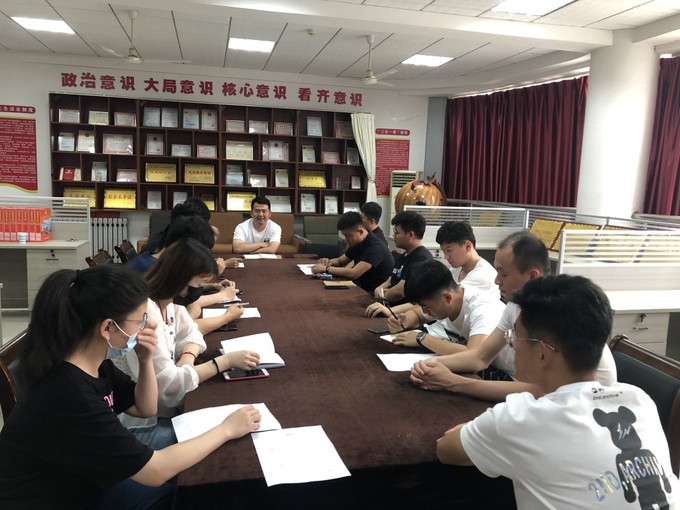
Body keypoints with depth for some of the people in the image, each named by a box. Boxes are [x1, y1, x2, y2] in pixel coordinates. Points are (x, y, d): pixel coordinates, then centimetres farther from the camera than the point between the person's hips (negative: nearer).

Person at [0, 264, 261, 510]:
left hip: (83, 487, 7)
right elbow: (155, 471, -29)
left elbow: (145, 409, 6)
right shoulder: (69, 396, -35)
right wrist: (226, 429, -20)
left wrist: (145, 360, -12)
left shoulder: (93, 363, -8)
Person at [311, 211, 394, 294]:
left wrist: (326, 268, -22)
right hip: (363, 288, 8)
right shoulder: (356, 244, 4)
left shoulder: (375, 247, -23)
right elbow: (340, 261, 17)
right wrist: (329, 262, -6)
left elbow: (354, 273, -31)